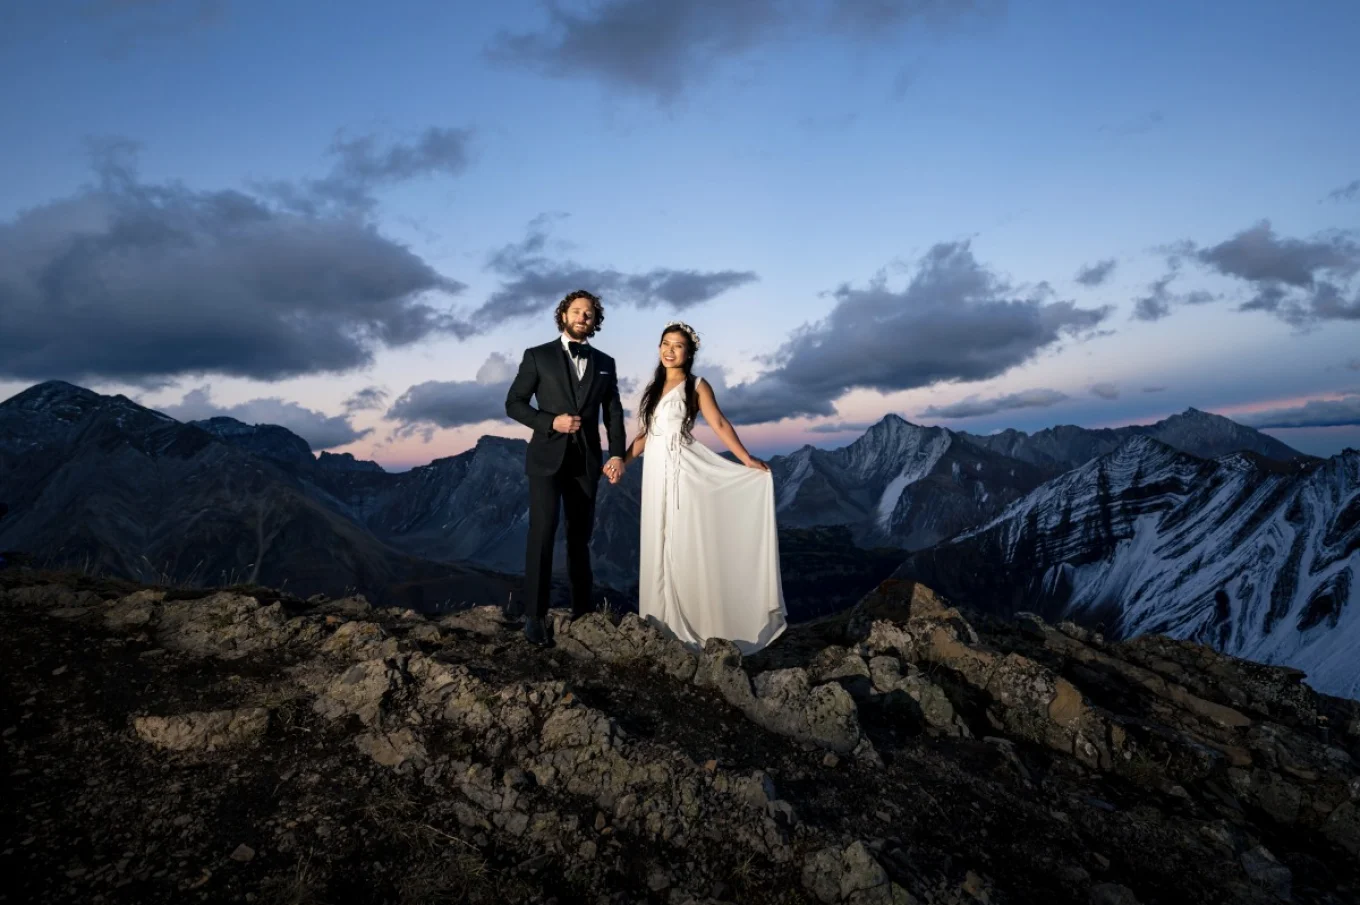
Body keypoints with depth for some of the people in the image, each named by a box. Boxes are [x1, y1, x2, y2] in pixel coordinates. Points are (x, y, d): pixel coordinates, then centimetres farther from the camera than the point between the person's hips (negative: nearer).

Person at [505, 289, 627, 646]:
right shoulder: (538, 356, 2)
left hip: (586, 460, 3)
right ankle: (535, 615, -4)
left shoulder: (605, 363, 11)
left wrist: (617, 454, -7)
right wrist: (551, 422, -16)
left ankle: (582, 609, 22)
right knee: (542, 533, -11)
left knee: (580, 536, 11)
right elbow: (514, 403, -1)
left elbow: (613, 413, 7)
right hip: (547, 457, -3)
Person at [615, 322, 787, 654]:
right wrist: (622, 461, 7)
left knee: (687, 543, -4)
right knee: (660, 544, 8)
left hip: (684, 472, -6)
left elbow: (720, 424, -10)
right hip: (656, 472, 6)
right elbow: (645, 433, 16)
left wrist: (747, 460, -19)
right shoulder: (654, 388, 15)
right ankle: (666, 617, 16)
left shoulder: (696, 385, -1)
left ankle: (697, 621, 3)